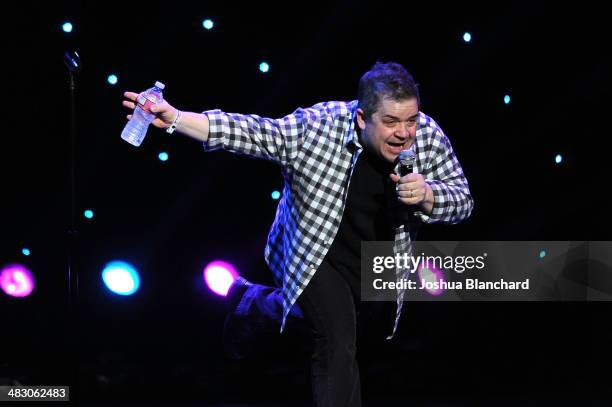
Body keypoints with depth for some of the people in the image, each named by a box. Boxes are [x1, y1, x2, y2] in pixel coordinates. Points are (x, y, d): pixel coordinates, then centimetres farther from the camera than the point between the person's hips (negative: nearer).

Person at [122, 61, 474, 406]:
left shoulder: (430, 136, -21)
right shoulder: (316, 127, -30)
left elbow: (462, 200, -15)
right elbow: (248, 132, -31)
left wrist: (426, 195, -38)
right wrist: (174, 118, -40)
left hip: (376, 263, 5)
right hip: (314, 255, -5)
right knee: (338, 342, -22)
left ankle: (257, 299, 59)